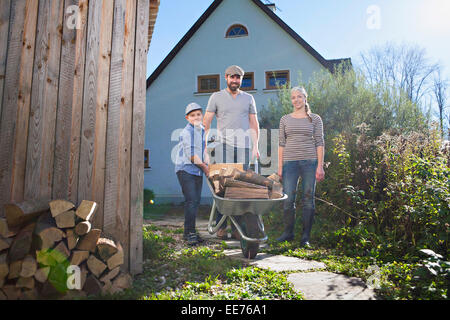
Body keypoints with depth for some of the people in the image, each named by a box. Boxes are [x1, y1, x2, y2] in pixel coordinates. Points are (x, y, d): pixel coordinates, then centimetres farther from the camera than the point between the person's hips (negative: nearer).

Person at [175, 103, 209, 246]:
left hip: (198, 171, 8)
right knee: (191, 200, -13)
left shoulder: (202, 130, 14)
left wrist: (206, 163, 7)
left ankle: (189, 232, 18)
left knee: (196, 201, 8)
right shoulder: (186, 132, -11)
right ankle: (190, 232, -5)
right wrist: (204, 167, -7)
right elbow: (191, 155, -14)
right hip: (185, 170, -8)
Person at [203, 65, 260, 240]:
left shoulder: (248, 98, 17)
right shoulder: (216, 97, 10)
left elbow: (254, 123, 16)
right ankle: (221, 226, 2)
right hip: (223, 146, -2)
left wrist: (255, 146, 7)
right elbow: (206, 122, 6)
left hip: (244, 147, 2)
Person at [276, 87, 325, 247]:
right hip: (290, 162, 1)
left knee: (308, 199, 2)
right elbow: (281, 143, 10)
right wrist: (280, 166, 4)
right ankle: (288, 232, 15)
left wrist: (320, 166, -4)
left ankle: (306, 236, 12)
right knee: (288, 198, -2)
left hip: (309, 161, -1)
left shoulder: (315, 119, 8)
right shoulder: (285, 119, 12)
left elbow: (319, 143, 4)